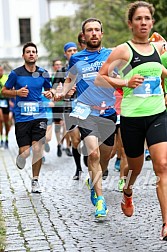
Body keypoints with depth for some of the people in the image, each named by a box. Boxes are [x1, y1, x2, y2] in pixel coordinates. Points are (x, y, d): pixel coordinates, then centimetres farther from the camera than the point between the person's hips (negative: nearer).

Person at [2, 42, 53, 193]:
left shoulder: (43, 73, 6)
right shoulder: (16, 73, -2)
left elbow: (48, 89, 22)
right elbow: (4, 91, 7)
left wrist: (50, 94, 0)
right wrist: (17, 92, -10)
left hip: (39, 116, 1)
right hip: (22, 117, -1)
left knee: (37, 149, -10)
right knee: (24, 151, -4)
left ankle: (35, 180, 8)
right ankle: (20, 158, 36)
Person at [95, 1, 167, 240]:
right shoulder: (123, 50, -6)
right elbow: (99, 78, -7)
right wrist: (125, 82, -20)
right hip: (132, 117, -2)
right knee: (135, 166, 14)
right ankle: (127, 193, 51)